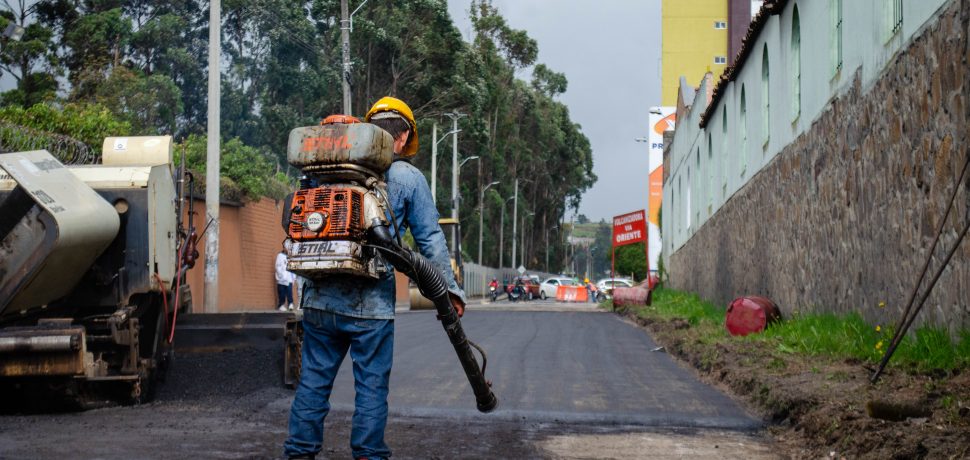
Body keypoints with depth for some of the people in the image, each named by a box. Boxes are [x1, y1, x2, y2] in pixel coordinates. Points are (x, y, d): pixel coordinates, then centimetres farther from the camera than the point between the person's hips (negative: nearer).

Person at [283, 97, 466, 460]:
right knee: (371, 385, 4)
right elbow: (430, 240, 1)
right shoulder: (408, 178, 1)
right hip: (370, 305, -3)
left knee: (314, 379, 11)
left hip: (319, 297, 4)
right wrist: (450, 289, 9)